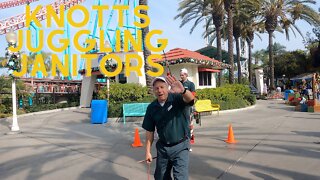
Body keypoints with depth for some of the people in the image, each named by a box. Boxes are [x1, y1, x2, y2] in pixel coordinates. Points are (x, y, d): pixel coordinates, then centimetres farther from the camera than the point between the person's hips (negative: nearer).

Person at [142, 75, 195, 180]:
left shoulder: (176, 98, -14)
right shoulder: (151, 107, -3)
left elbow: (190, 99, -37)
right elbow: (149, 131, 4)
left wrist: (183, 91, -58)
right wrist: (148, 151, 4)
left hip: (180, 146, -4)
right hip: (162, 147, 5)